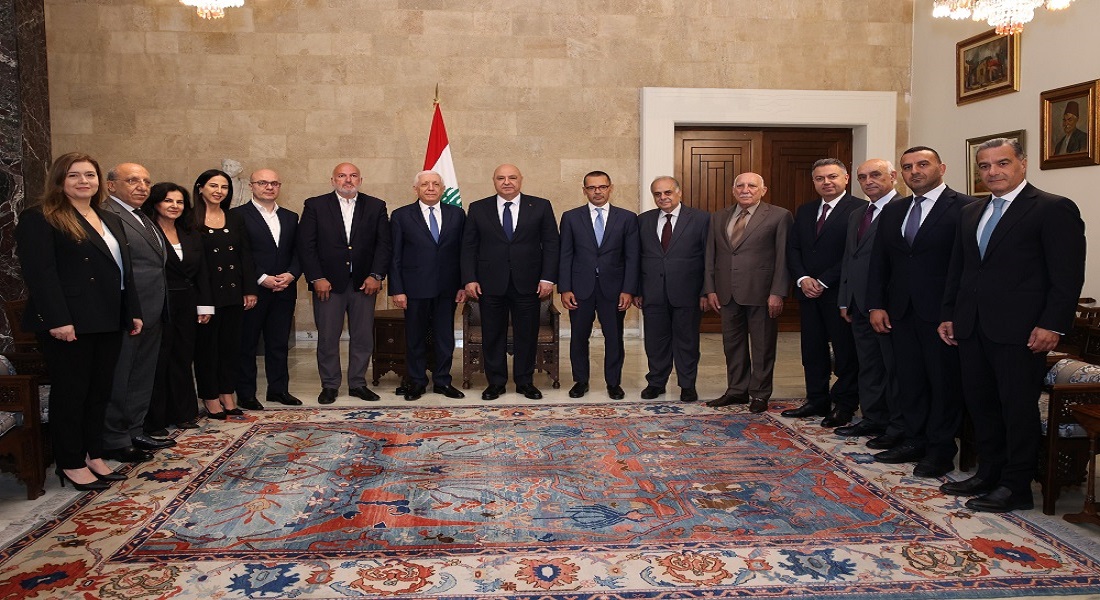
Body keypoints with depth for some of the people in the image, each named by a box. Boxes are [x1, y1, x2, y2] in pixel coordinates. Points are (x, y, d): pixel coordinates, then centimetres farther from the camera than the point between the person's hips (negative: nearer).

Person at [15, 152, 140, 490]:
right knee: (71, 392, 2)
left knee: (100, 390, 11)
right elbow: (39, 273, -15)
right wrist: (58, 320, -21)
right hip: (69, 324, -7)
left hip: (108, 322, 7)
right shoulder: (40, 219, -7)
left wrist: (133, 311, 13)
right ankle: (71, 464, 13)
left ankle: (94, 455, 22)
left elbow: (125, 270, 18)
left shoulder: (111, 221, 17)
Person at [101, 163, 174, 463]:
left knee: (142, 377, 18)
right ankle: (115, 442, 14)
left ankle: (135, 432, 30)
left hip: (151, 313, 10)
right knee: (117, 379, 3)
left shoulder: (143, 219, 18)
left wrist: (159, 309, 14)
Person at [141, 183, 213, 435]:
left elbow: (201, 271, 12)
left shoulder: (191, 235, 12)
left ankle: (182, 413, 24)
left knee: (183, 359, 13)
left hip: (186, 307, 6)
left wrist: (205, 305, 7)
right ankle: (154, 421, 11)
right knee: (157, 362, 1)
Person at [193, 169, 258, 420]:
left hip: (233, 292, 5)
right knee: (207, 344, 4)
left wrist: (250, 290, 3)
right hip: (206, 293, -4)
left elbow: (246, 256, 9)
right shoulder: (191, 220, -4)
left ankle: (227, 396, 19)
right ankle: (210, 398, 14)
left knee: (231, 343, 9)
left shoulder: (234, 218, 10)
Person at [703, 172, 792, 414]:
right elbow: (710, 256, 13)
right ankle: (737, 390, 24)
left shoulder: (779, 216, -3)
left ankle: (759, 394, 16)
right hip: (727, 293, 5)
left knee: (762, 346, 4)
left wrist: (778, 293, -13)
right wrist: (710, 289, 6)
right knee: (733, 344, 12)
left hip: (761, 293, -5)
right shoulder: (719, 218, 12)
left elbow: (783, 258, -7)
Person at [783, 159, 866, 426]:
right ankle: (817, 401, 21)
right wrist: (803, 279, -6)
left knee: (846, 351, 3)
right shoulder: (804, 211, 14)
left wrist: (824, 282, -15)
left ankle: (844, 405, 13)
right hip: (808, 292, 6)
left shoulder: (860, 209, -8)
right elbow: (792, 249, 11)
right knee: (812, 351, 11)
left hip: (841, 293, -6)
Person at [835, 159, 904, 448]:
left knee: (894, 366, 1)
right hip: (859, 304, 9)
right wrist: (845, 300, 14)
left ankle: (898, 428, 10)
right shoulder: (856, 215, 18)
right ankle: (873, 419, 25)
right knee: (868, 366, 15)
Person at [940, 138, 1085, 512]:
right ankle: (988, 474, 26)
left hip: (1019, 331, -7)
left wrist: (1052, 325, -17)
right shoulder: (970, 213, 16)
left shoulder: (1055, 209, -5)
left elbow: (1068, 274, -11)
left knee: (1018, 408, 1)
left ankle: (1016, 488, 11)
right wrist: (948, 314, 14)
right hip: (972, 328, 7)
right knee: (979, 403, 13)